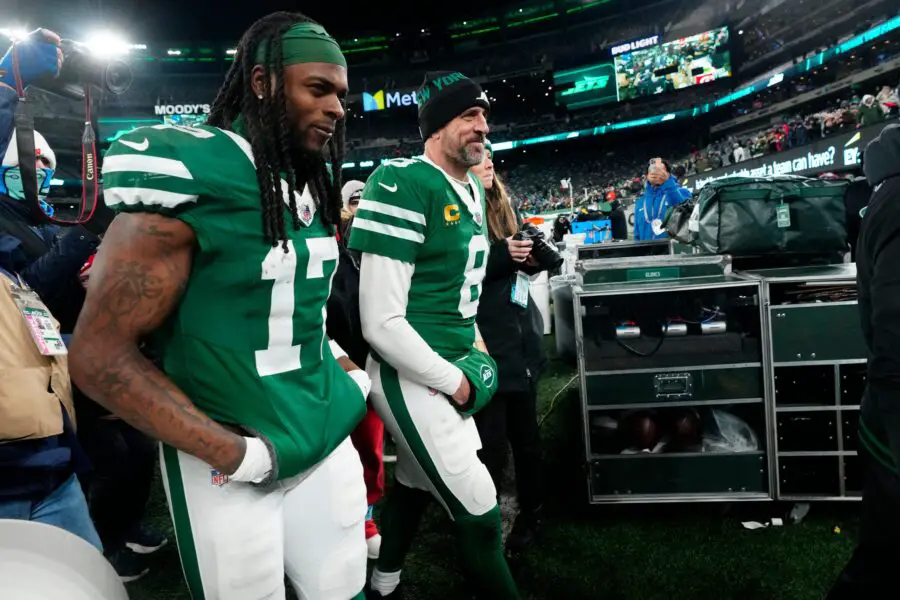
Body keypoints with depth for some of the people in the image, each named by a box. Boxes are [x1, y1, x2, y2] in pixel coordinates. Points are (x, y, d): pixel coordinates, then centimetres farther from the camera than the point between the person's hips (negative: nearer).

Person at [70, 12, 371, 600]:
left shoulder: (318, 183, 4)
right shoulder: (188, 176, -18)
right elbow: (101, 355, -18)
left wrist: (349, 373, 4)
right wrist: (242, 456, -19)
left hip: (326, 442, 7)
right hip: (227, 468, -6)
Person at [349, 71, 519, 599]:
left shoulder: (473, 190, 9)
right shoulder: (404, 184, -20)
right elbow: (382, 324, -24)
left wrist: (472, 347, 10)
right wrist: (453, 380, -16)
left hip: (448, 368, 9)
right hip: (414, 377, -9)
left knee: (417, 481, 24)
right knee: (480, 515, -1)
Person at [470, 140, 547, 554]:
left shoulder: (504, 206, 13)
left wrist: (530, 255, -1)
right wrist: (502, 255, -23)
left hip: (521, 336, 7)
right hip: (484, 342, -7)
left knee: (526, 434, 17)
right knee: (490, 445, -2)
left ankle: (531, 513, 35)